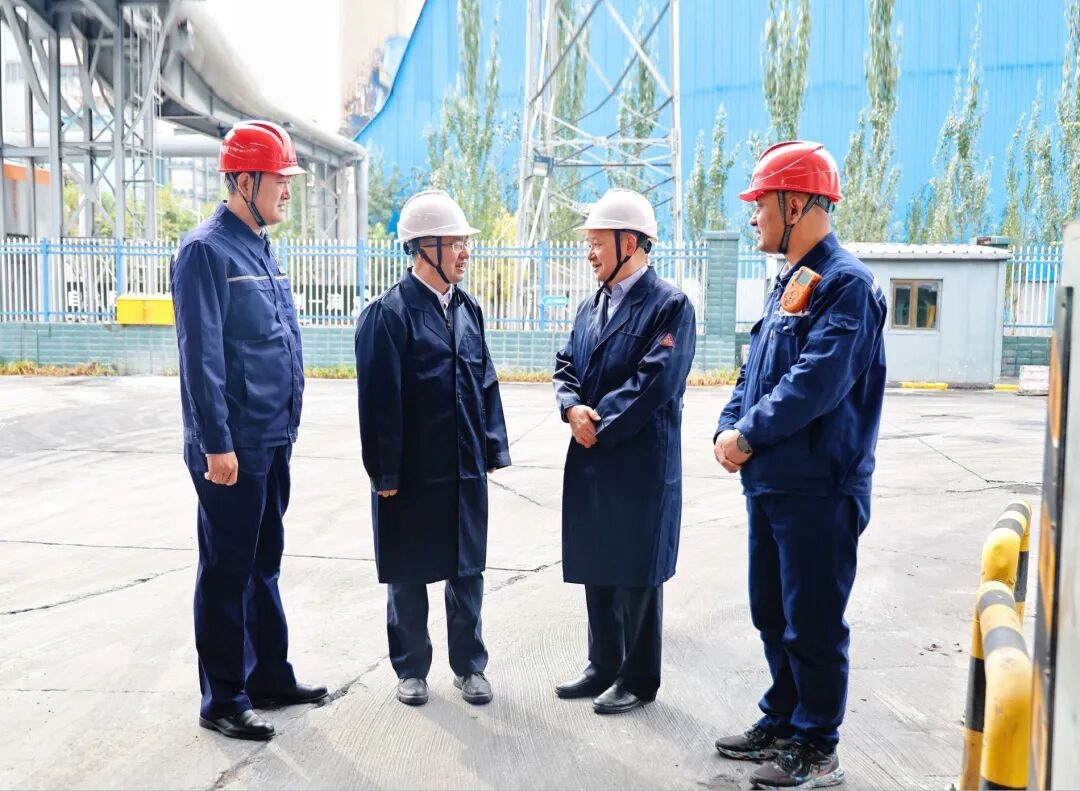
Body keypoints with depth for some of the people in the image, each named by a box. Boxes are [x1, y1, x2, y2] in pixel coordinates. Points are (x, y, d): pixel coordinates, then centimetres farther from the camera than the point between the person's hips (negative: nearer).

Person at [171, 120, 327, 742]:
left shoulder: (264, 252, 13)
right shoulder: (207, 251, -13)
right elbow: (201, 355, -19)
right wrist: (217, 444, -21)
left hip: (273, 442, 9)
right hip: (233, 448, -8)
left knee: (264, 564, 17)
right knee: (227, 572, 1)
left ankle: (271, 676, 29)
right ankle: (223, 700, 12)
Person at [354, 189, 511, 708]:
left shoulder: (468, 309, 7)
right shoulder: (389, 313, -12)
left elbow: (485, 383, 11)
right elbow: (378, 399, -14)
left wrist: (492, 451, 7)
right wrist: (385, 474, -14)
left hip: (466, 470, 5)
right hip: (412, 473, -5)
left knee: (468, 571, 13)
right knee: (408, 576, 10)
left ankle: (469, 665, 28)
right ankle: (411, 668, 26)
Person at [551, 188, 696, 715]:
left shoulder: (669, 305, -10)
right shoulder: (590, 307, 14)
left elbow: (654, 382, -18)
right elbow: (567, 367, 13)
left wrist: (599, 425, -14)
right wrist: (572, 408, -8)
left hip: (641, 466, -7)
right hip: (590, 461, 7)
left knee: (636, 574, 3)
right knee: (597, 571, 15)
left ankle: (639, 678, 17)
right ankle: (603, 666, 29)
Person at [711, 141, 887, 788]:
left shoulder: (845, 283, -15)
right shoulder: (790, 284, 15)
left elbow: (817, 381, -24)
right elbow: (756, 372, 16)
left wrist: (748, 434, -16)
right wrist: (729, 428, -1)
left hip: (818, 489, -9)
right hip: (771, 483, 9)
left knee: (812, 624, 1)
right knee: (773, 614, 18)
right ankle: (782, 722, 33)